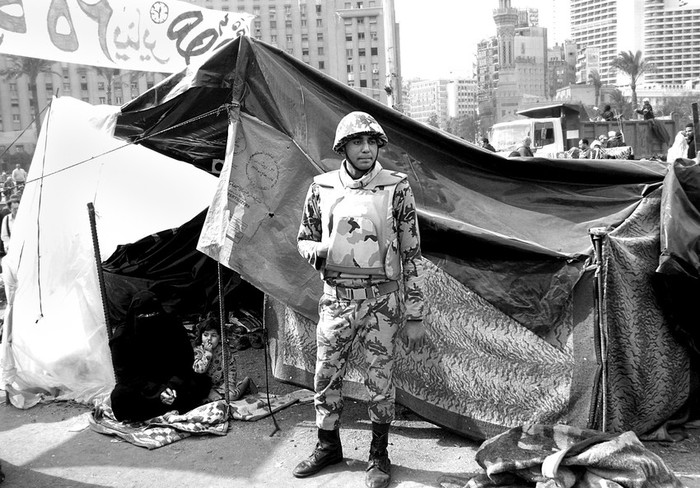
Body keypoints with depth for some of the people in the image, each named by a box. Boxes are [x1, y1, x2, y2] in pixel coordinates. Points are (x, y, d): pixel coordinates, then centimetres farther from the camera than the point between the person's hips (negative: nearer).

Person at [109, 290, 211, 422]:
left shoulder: (173, 327, -12)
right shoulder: (121, 336, -16)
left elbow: (185, 362, -10)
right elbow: (125, 375, -17)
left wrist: (174, 385, -29)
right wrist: (156, 392, -30)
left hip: (168, 381, 2)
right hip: (139, 386, -2)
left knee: (203, 382, -22)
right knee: (119, 396, -34)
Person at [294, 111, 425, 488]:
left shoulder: (396, 188, -6)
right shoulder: (322, 188, 1)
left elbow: (411, 255, -4)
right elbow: (303, 238, 14)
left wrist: (415, 316, -5)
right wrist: (315, 252, -13)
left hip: (382, 300, -2)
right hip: (336, 298, 3)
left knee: (380, 382, 7)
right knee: (325, 377, 11)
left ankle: (378, 454, 28)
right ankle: (328, 446, 34)